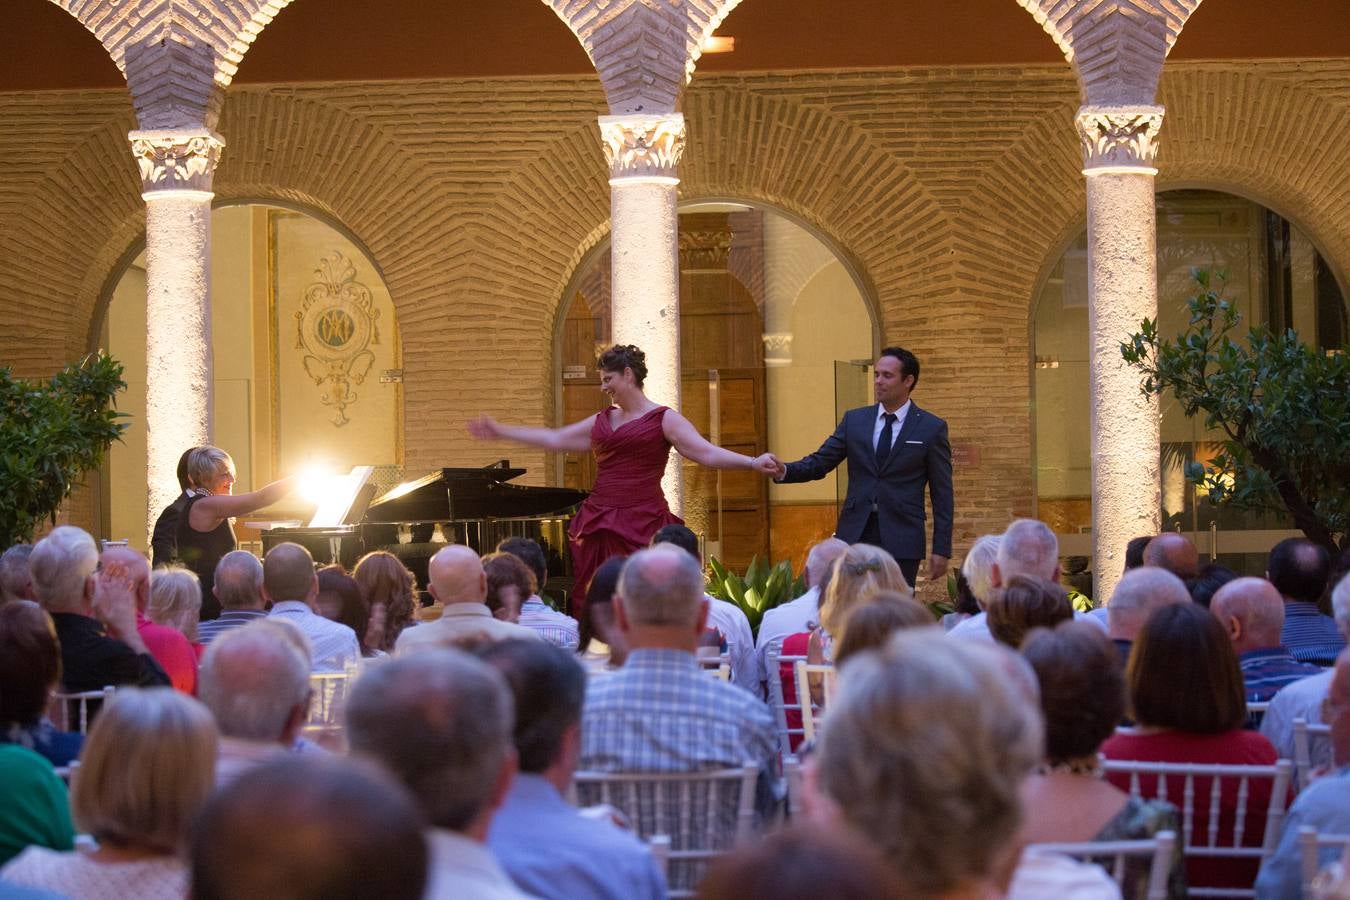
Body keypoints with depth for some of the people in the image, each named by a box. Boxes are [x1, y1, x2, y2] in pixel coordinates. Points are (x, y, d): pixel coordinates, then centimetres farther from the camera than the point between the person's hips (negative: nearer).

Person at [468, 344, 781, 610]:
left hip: (643, 526, -6)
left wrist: (753, 462, -24)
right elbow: (555, 439, 24)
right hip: (601, 524, 6)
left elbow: (707, 453, -9)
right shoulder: (601, 422, 18)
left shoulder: (663, 419, 0)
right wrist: (500, 432, 27)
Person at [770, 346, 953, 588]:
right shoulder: (854, 420, 10)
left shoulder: (931, 428, 1)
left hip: (901, 539, -3)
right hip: (855, 534, 3)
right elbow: (819, 462, 7)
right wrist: (785, 471, -14)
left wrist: (941, 549, -3)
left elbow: (942, 493, 1)